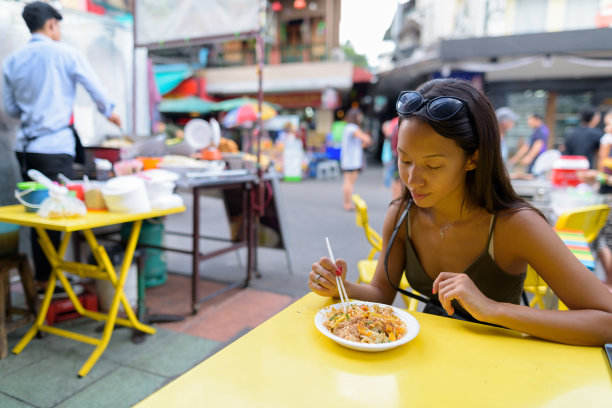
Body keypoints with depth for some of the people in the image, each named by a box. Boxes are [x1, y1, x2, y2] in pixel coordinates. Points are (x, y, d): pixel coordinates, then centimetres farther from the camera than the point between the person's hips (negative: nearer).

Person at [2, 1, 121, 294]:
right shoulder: (65, 53, -5)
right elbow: (96, 88, 1)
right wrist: (109, 112, 19)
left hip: (25, 146, 6)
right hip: (55, 147, -6)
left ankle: (41, 278, 21)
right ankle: (52, 279, 6)